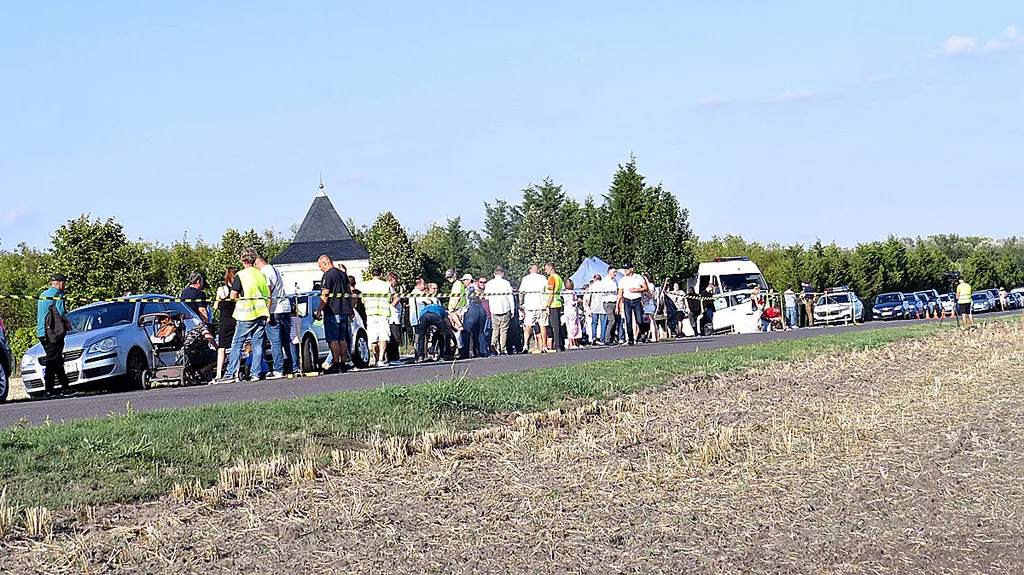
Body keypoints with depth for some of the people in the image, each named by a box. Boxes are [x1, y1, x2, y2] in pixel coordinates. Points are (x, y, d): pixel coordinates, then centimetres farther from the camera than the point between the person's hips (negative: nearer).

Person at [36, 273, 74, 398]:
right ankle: (48, 391, -11)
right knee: (52, 362, -8)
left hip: (41, 332, 8)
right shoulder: (57, 295, -8)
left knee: (58, 361, 13)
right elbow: (61, 314, -17)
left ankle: (65, 388, 17)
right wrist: (67, 323, 3)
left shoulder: (43, 295, 19)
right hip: (53, 333, -8)